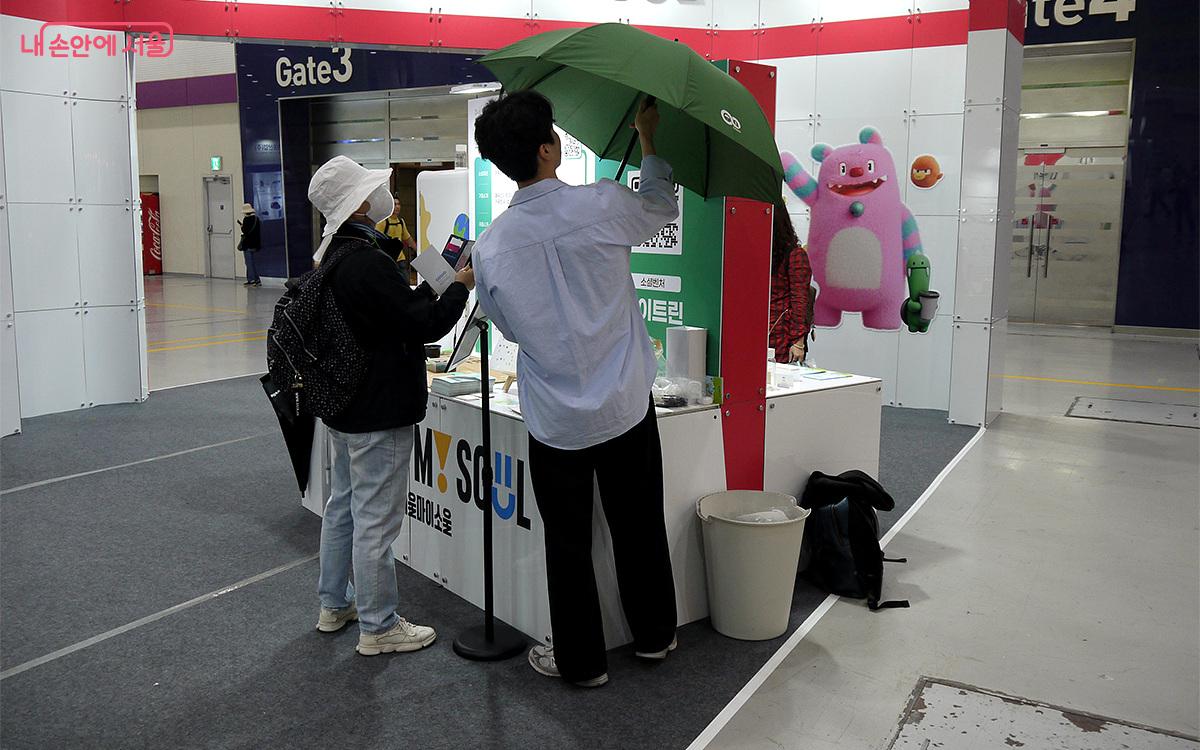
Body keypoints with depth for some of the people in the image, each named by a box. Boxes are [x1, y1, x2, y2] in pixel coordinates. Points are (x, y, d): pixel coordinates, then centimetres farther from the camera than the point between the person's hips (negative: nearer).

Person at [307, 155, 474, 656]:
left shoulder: (332, 258, 8)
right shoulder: (369, 262, -24)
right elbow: (424, 325, -20)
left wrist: (435, 284, 10)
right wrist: (461, 286, -6)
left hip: (342, 406, 11)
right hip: (379, 413, -11)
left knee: (342, 505, 21)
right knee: (375, 520, 0)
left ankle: (334, 605, 36)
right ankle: (377, 627, 13)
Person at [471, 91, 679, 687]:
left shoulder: (491, 246, -8)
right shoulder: (602, 205, -14)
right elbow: (662, 208, 9)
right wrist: (650, 143, 20)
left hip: (556, 420, 0)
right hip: (626, 408, 0)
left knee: (569, 544, 13)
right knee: (639, 527, 18)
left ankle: (581, 661, 26)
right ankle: (654, 635, 36)